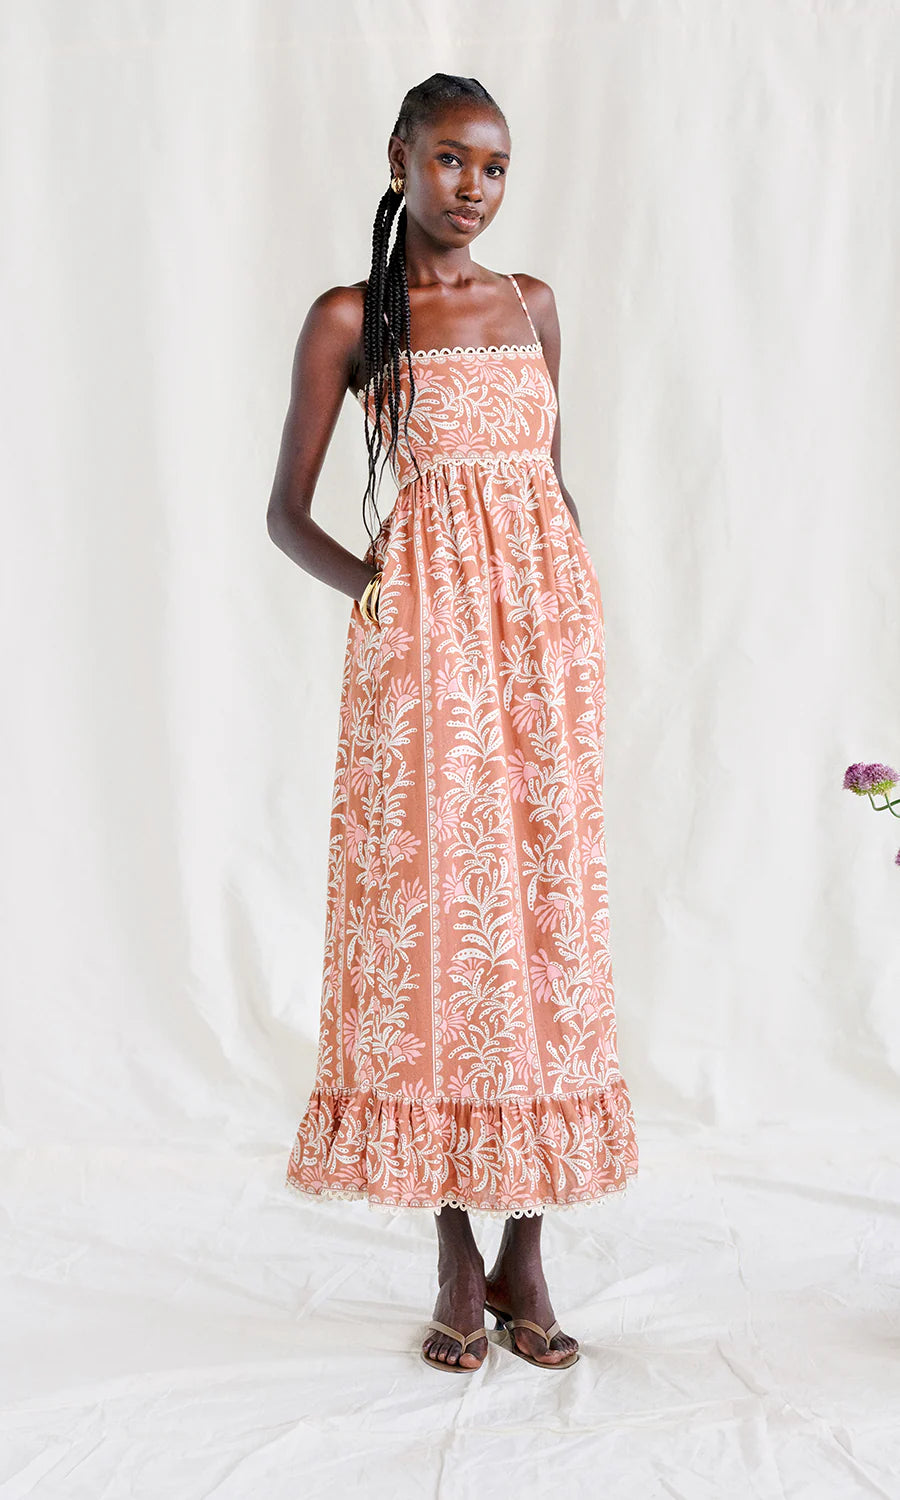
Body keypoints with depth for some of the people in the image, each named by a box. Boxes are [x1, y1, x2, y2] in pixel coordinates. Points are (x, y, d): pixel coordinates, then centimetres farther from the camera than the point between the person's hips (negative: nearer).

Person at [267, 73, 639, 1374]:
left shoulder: (532, 304, 15)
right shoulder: (348, 319, 3)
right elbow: (286, 510, 4)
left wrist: (579, 593, 7)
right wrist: (364, 583, -13)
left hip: (548, 616, 3)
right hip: (424, 631, -3)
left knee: (544, 904, 1)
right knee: (431, 902, -4)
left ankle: (525, 1255, 10)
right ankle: (457, 1261, 8)